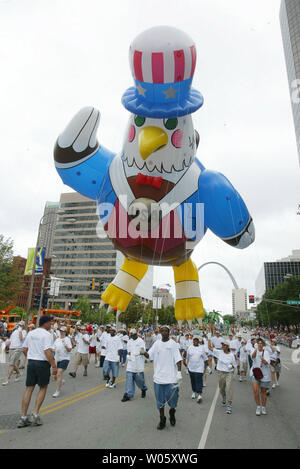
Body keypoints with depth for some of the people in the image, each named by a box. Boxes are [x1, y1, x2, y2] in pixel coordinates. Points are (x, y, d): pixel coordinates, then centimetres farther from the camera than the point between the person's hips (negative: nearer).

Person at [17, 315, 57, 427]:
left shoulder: (30, 333, 9)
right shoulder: (47, 335, -13)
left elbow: (24, 349, 13)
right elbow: (47, 352, -21)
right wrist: (54, 367, -18)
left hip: (31, 362, 6)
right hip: (43, 363, -6)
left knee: (29, 389, 10)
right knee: (42, 388, 11)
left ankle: (23, 417, 12)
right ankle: (36, 413, 8)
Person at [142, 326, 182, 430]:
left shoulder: (173, 344, -4)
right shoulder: (157, 343, 5)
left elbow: (178, 359, -7)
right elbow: (149, 355, 2)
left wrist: (179, 372, -16)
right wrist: (143, 352, -19)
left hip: (171, 377, -3)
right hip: (158, 376, 3)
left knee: (173, 397, 2)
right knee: (160, 399, 9)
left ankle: (172, 414, 32)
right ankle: (162, 419, 27)